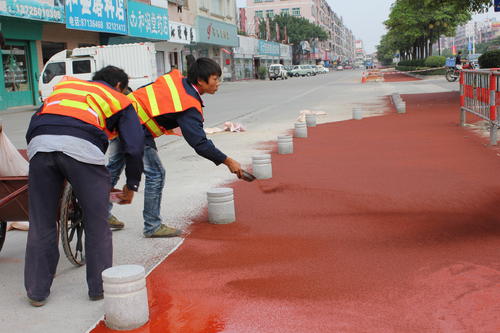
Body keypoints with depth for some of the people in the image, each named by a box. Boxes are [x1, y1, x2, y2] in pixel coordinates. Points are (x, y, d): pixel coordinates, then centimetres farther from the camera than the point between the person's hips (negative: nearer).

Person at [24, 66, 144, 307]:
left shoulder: (63, 85, 36)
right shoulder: (119, 100, 25)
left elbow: (36, 122, 30)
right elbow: (134, 147, 16)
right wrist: (131, 186, 27)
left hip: (39, 145, 4)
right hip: (82, 147, -3)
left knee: (41, 224, 13)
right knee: (96, 223, 12)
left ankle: (37, 291, 23)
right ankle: (99, 287, 20)